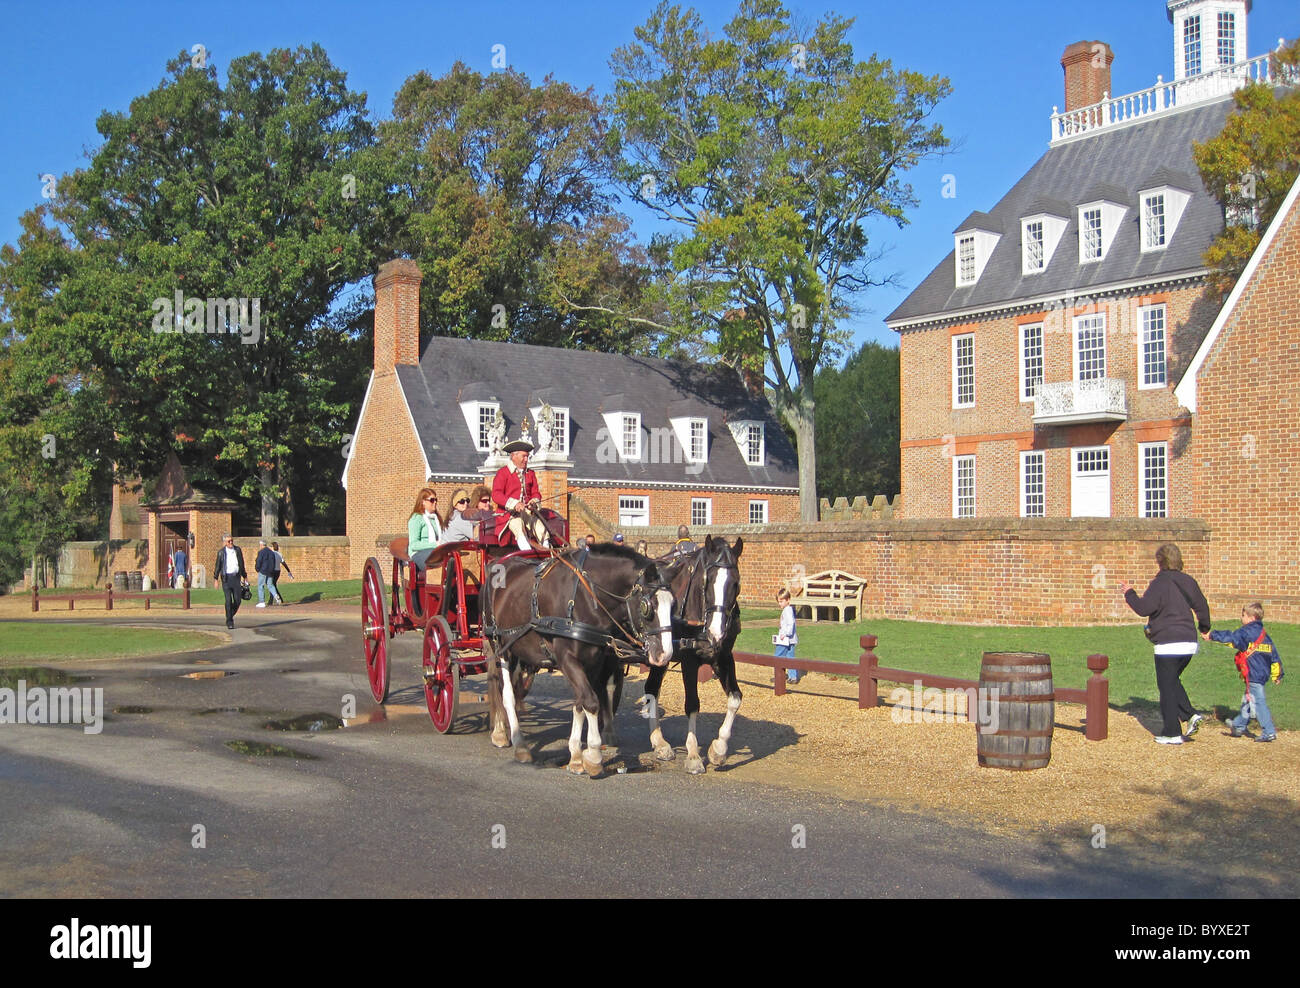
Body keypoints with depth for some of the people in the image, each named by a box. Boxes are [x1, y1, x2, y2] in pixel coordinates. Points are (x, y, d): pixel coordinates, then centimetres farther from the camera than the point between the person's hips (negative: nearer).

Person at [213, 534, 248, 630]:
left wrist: (244, 576, 20)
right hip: (226, 578, -3)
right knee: (228, 600, -8)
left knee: (238, 600, 0)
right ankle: (229, 621, 0)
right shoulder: (221, 552, 0)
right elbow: (218, 566, 1)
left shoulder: (238, 550, 8)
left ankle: (231, 615, 25)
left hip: (236, 577, 3)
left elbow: (241, 564, 17)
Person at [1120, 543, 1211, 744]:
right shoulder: (1188, 581, 8)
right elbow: (1202, 606, 17)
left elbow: (1144, 608, -16)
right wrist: (1204, 627, 36)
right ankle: (1190, 715, 4)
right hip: (1189, 643, 7)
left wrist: (1129, 594, 2)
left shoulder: (1160, 583, -11)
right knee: (1172, 681, 23)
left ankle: (1172, 733, 5)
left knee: (1167, 686, 2)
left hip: (1168, 643, -7)